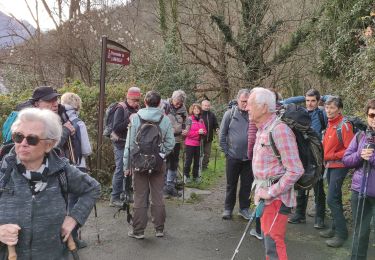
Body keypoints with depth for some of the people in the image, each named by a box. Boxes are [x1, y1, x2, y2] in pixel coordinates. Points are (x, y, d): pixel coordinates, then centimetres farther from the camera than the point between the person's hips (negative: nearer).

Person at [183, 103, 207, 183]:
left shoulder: (201, 120, 8)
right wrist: (198, 132, -18)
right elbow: (188, 132, -11)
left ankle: (195, 176, 21)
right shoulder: (189, 119, -7)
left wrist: (203, 132, -13)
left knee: (197, 160, 10)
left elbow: (205, 131, 10)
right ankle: (186, 176, 14)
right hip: (190, 143, -5)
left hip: (198, 143, 5)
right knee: (189, 160, 2)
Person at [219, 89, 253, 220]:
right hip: (233, 157, -1)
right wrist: (226, 151, -1)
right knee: (231, 184, 12)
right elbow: (222, 134, 0)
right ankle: (228, 208, 25)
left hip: (249, 157, 1)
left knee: (247, 185, 13)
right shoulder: (230, 114, -4)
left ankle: (244, 208, 28)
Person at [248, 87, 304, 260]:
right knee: (268, 237, 19)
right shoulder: (262, 129, 11)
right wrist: (259, 190, 10)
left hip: (276, 197, -9)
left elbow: (295, 170, -24)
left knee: (274, 243, -4)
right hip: (265, 194, 9)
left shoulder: (279, 130, -20)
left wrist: (271, 192, -19)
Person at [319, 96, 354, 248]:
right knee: (335, 199, 16)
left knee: (332, 199, -9)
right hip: (329, 166, 8)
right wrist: (324, 157, 6)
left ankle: (341, 234, 2)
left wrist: (332, 156, -18)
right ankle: (335, 228, 28)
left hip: (338, 166, -8)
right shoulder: (330, 124, 7)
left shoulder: (344, 125, -16)